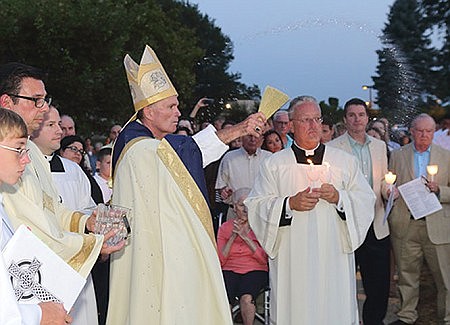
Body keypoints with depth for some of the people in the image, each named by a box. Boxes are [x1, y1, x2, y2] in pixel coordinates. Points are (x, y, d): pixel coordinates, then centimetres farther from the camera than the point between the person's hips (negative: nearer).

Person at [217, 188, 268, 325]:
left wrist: (245, 236, -13)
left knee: (246, 298, -34)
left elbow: (263, 258, -6)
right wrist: (233, 237, -6)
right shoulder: (225, 228, 12)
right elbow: (220, 261, 4)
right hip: (230, 270, 1)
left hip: (255, 270, -1)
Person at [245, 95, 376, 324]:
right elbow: (256, 206, 0)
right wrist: (290, 204, -14)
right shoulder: (273, 164, 6)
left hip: (334, 258, 1)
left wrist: (339, 197, -11)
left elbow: (366, 200, 6)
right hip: (292, 260, -1)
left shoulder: (346, 161, 11)